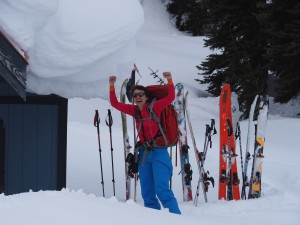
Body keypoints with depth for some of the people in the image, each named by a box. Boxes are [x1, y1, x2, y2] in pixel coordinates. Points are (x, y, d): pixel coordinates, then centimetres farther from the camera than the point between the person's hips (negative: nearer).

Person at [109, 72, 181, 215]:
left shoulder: (154, 107, -3)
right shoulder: (134, 110, 10)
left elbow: (170, 97, -12)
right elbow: (115, 103, 16)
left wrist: (169, 80, -22)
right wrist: (112, 86, 8)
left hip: (158, 152, -6)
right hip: (144, 153, 6)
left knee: (162, 189, -17)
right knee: (147, 193, 4)